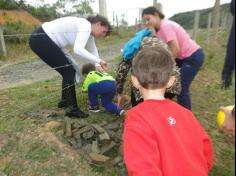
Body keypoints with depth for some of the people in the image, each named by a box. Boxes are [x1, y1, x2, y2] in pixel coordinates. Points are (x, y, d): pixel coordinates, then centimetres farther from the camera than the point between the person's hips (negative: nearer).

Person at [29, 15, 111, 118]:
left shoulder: (87, 29, 13)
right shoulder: (86, 27, -17)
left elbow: (92, 49, 22)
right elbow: (78, 50, -32)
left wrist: (97, 65, 8)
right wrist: (98, 61, -26)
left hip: (45, 40, 10)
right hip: (41, 40, -10)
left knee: (69, 69, 14)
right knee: (69, 72, -10)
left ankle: (65, 100, 29)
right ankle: (73, 109, -3)